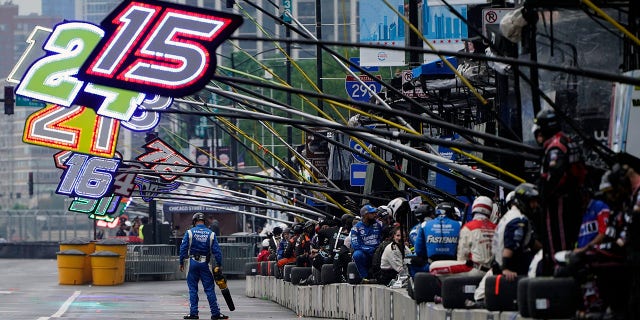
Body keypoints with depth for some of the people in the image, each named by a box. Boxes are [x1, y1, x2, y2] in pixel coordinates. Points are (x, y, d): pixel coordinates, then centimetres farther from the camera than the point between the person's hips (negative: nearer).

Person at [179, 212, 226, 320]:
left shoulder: (190, 232, -2)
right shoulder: (211, 234, 1)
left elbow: (183, 248, -4)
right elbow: (216, 250, -1)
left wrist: (181, 262, 4)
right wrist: (219, 265, 4)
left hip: (193, 263, -1)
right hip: (205, 263, 1)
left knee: (193, 289, 7)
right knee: (209, 289, 3)